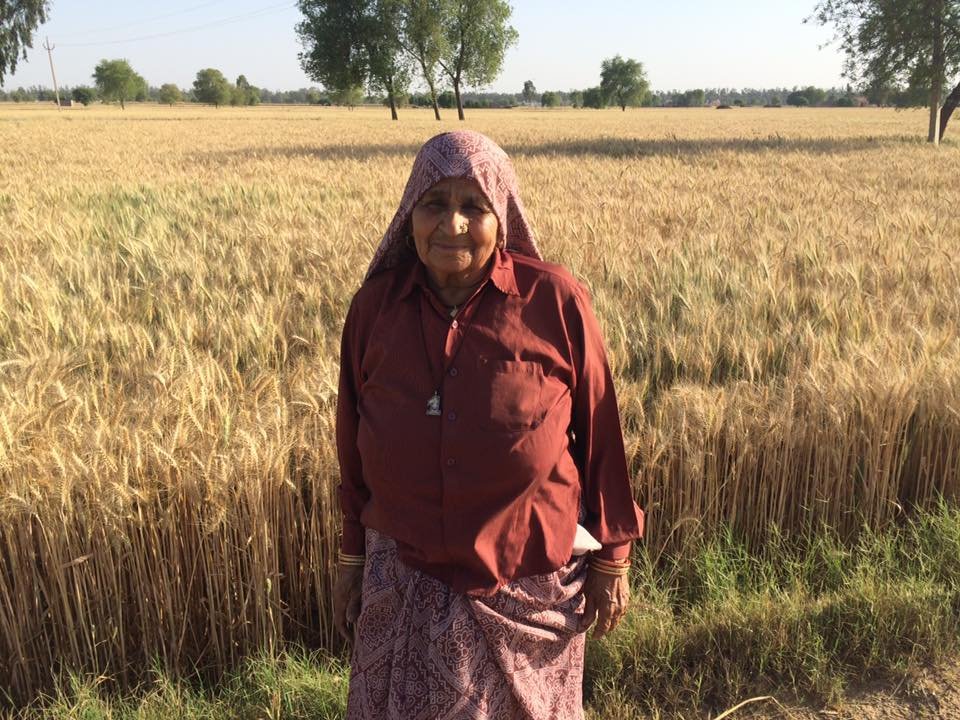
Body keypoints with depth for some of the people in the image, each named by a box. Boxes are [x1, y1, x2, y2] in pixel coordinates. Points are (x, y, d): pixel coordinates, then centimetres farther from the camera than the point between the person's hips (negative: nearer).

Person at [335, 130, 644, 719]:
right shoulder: (376, 304, -5)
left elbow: (599, 431, -5)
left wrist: (612, 557, -1)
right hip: (406, 578, 2)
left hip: (531, 576, -1)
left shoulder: (555, 301, -13)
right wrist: (353, 557, 10)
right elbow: (356, 443, 4)